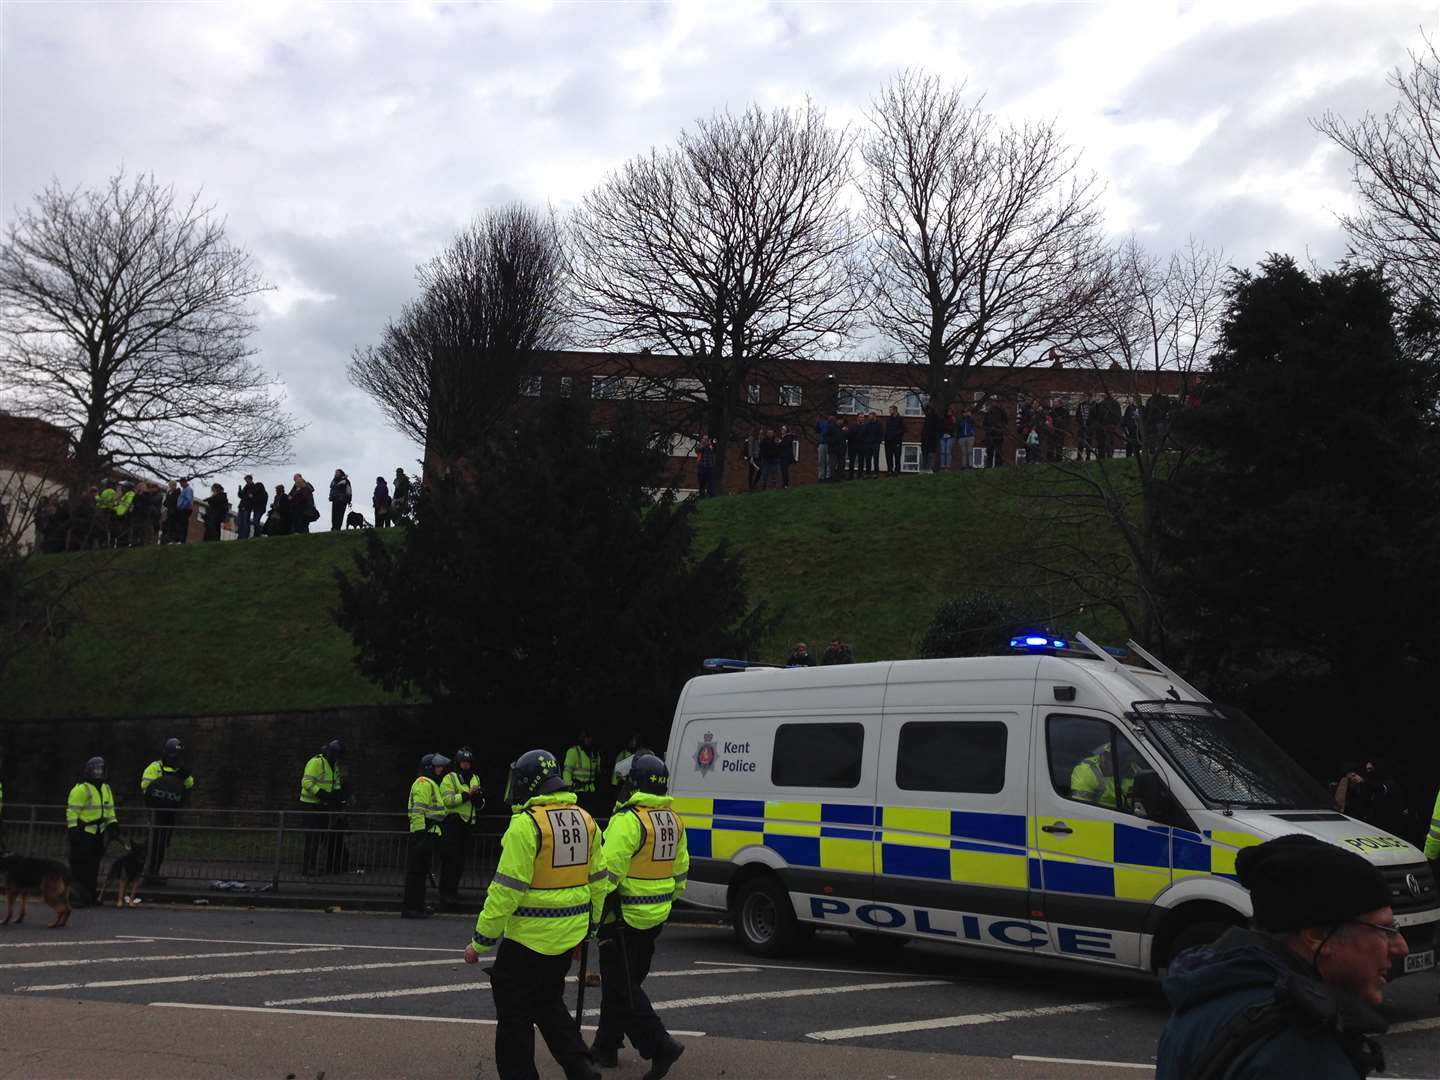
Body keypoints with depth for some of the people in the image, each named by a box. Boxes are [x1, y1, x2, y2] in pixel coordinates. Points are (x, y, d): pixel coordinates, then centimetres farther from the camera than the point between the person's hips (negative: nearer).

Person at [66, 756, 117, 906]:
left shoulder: (106, 789, 16)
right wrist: (72, 829, -17)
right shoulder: (81, 789, -11)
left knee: (93, 865, 12)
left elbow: (109, 809, 23)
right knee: (80, 865, -7)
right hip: (83, 833, -8)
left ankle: (91, 895, 18)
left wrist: (113, 823, 12)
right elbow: (72, 811, -13)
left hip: (98, 834, 8)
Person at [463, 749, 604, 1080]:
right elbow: (597, 880, 12)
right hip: (569, 936, 8)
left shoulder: (526, 824, -18)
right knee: (549, 1004, 24)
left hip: (529, 937, -8)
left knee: (515, 1016, 7)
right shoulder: (584, 820, 5)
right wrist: (589, 926, 24)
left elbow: (507, 889, -19)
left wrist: (480, 941, -12)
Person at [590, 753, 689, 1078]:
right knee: (625, 982, 19)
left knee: (621, 988, -1)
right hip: (655, 918, 9)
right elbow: (681, 870, 15)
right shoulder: (673, 820, 7)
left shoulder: (627, 820, -20)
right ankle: (606, 1047, 29)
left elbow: (607, 873, -23)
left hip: (625, 918, -9)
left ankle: (660, 1047, -7)